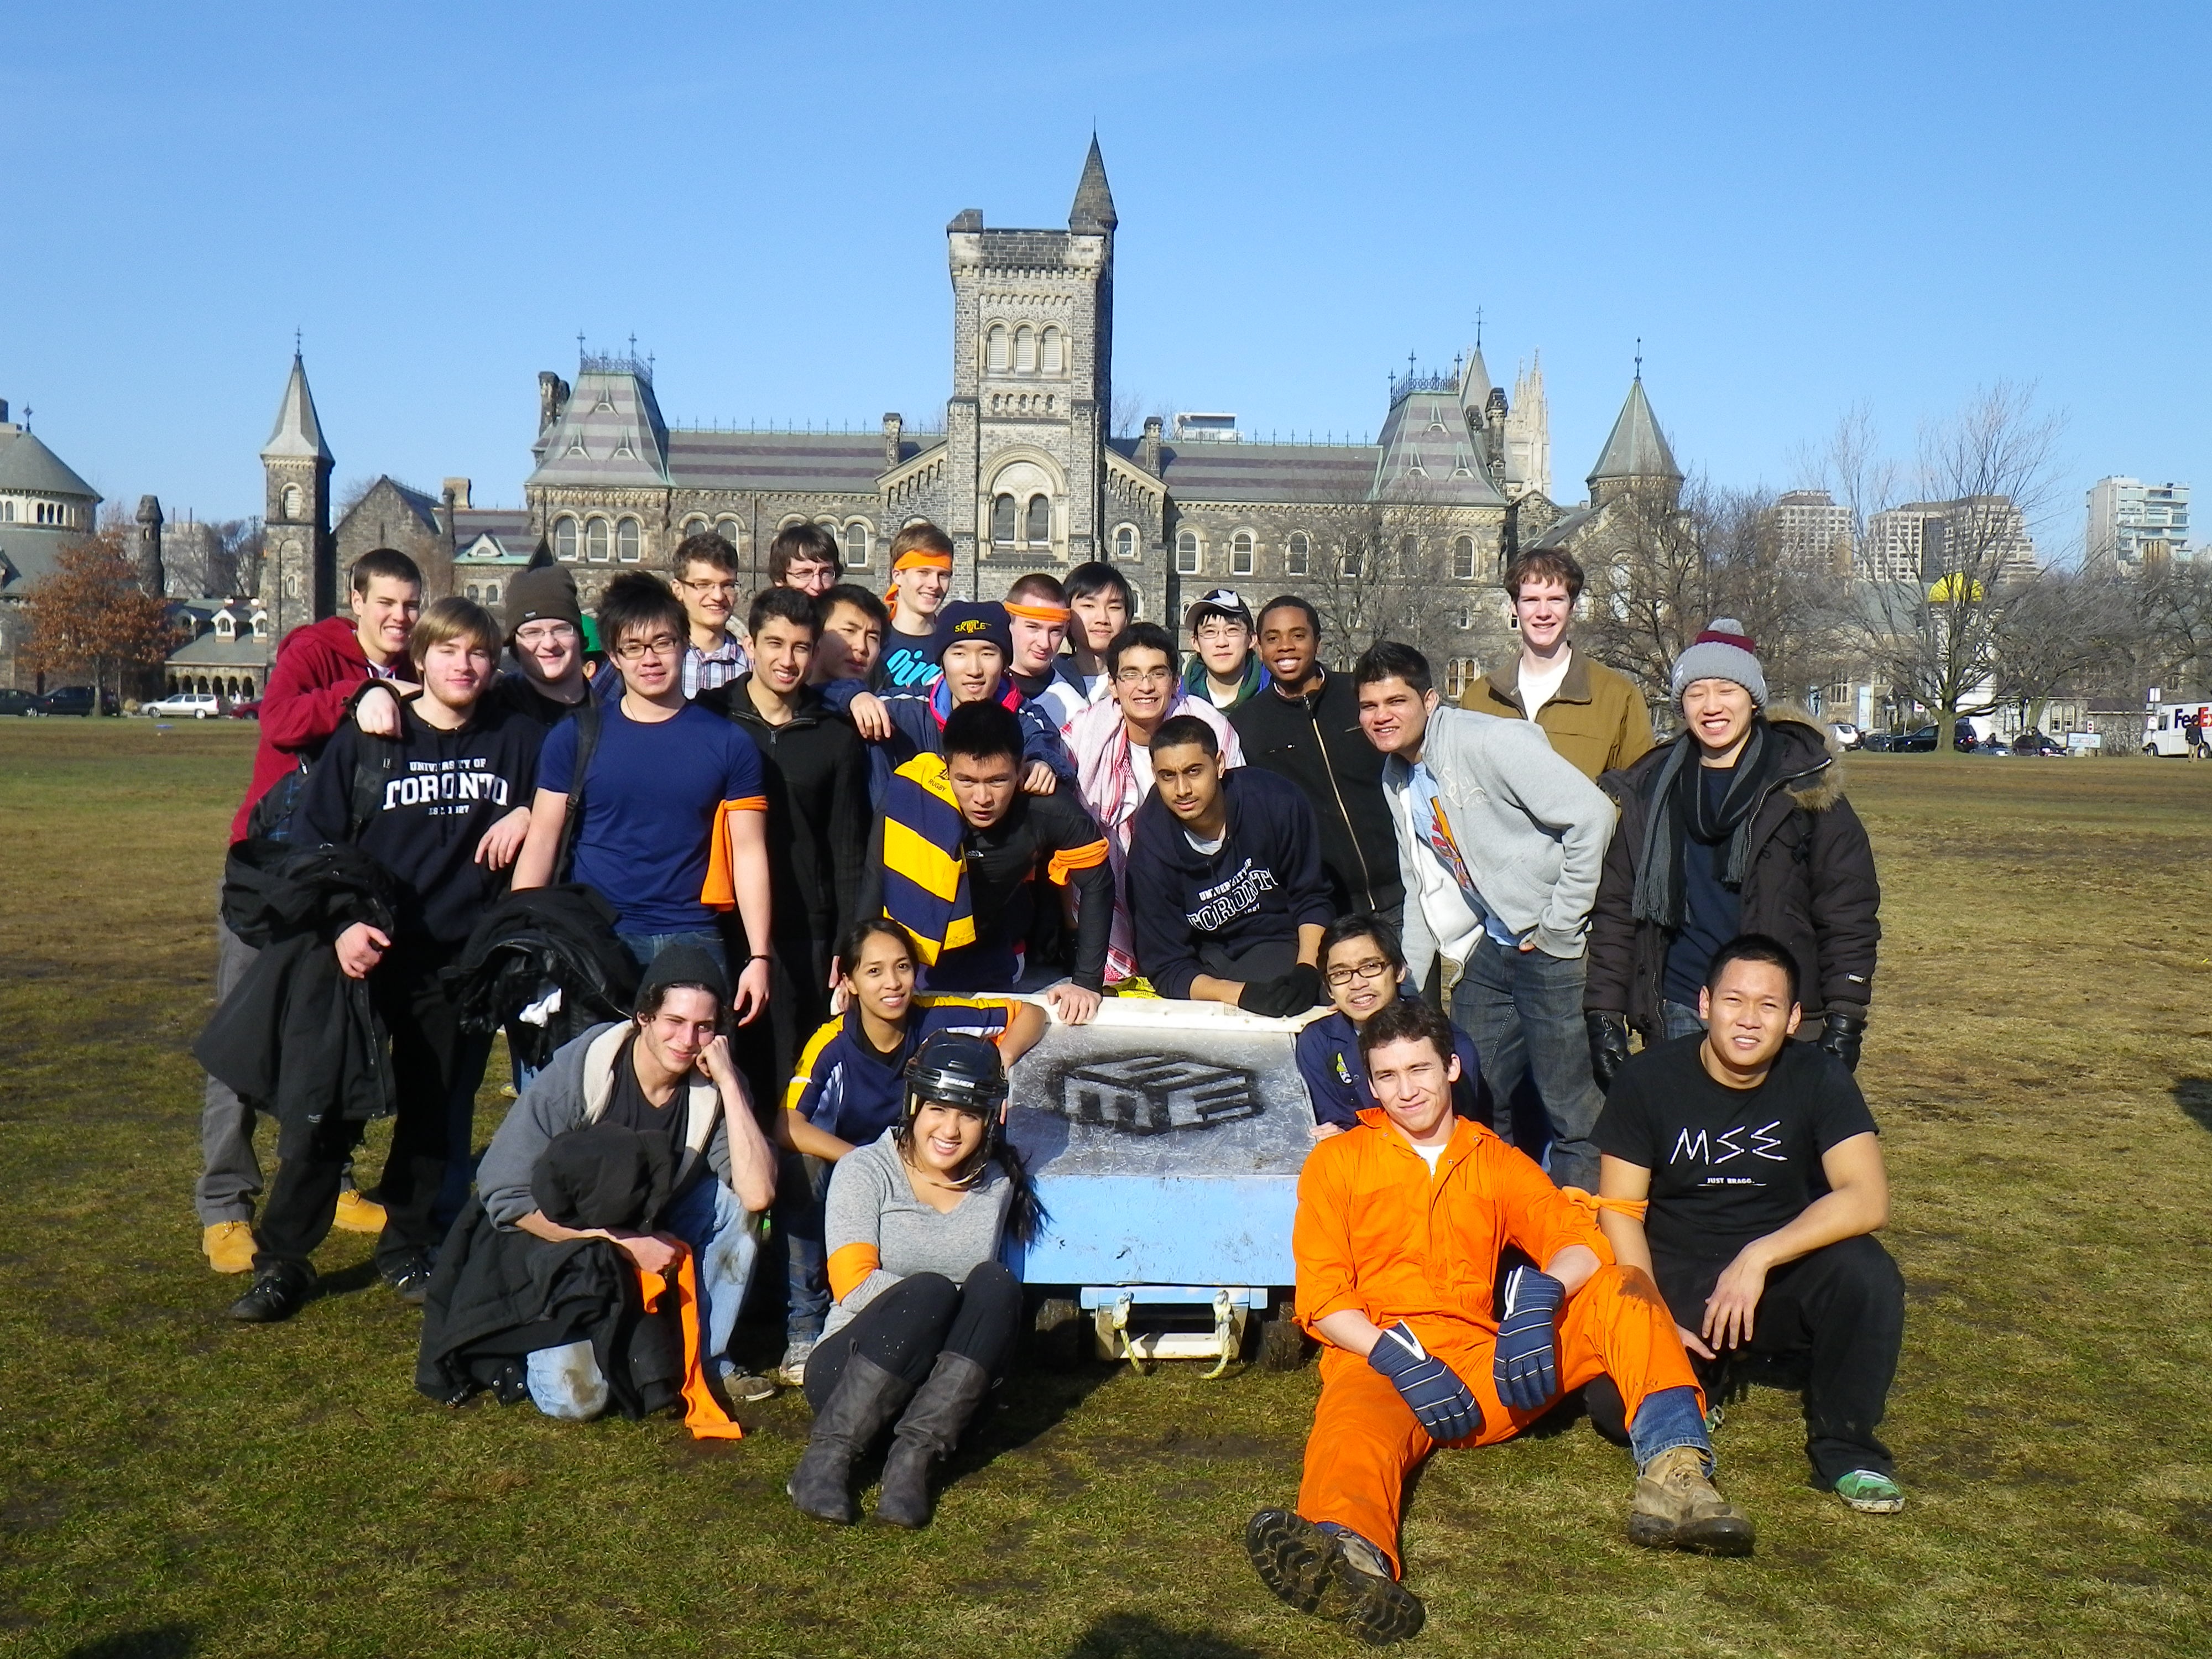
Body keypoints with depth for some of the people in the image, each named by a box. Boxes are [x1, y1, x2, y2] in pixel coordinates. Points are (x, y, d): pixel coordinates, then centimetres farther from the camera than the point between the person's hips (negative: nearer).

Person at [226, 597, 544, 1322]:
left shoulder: (517, 738, 3)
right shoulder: (366, 738, 0)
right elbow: (311, 839, 0)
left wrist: (530, 814, -5)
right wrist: (339, 923, -13)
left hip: (462, 962, 1)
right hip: (366, 955, -1)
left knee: (437, 1117, 10)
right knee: (323, 1110, -1)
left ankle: (409, 1249, 27)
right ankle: (282, 1262, 11)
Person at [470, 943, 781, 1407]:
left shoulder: (714, 1085, -15)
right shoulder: (579, 1072, -23)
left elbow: (757, 1194, -29)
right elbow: (505, 1195, -21)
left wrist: (728, 1082, -31)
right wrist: (624, 1244, -23)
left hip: (658, 1240, 3)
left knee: (734, 1199, -23)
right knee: (573, 1395, -24)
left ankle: (707, 1356, -4)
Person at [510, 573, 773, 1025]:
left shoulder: (728, 743, 5)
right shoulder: (575, 737, 6)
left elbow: (749, 852, 4)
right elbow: (541, 843, 5)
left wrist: (759, 956, -3)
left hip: (691, 939, 0)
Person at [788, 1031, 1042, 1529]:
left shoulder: (997, 1184, 8)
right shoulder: (867, 1171, -4)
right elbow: (853, 1285, -14)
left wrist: (983, 1303, -3)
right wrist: (938, 1299, -21)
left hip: (947, 1381, 3)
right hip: (851, 1368, -3)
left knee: (996, 1284, -26)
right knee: (928, 1291, -33)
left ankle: (913, 1458, -33)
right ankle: (828, 1455, -29)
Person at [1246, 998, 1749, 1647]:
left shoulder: (1498, 1162, 20)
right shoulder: (1338, 1161, 14)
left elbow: (1582, 1240, 4)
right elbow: (1322, 1296, 4)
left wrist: (1540, 1295, -19)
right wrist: (1395, 1356, -14)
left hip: (1487, 1370, 3)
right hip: (1381, 1363, -3)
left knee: (1622, 1287, -13)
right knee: (1358, 1427, -38)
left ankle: (1672, 1474, -34)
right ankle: (1347, 1554, -71)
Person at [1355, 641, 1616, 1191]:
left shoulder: (1487, 741, -15)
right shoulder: (1396, 779, 12)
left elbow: (1592, 814, -20)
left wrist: (1560, 925, -16)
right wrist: (1410, 980, 14)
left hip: (1547, 947, -8)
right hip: (1485, 951, 8)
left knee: (1570, 1107, -2)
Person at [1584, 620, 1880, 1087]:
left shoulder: (1802, 784, 0)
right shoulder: (1649, 788, 7)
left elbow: (1848, 912, -1)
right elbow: (1615, 908, 7)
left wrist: (1845, 1022, -8)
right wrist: (1603, 1014, 1)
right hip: (1679, 1013, 2)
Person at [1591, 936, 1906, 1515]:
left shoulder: (1818, 1079, -8)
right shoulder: (1648, 1079, -9)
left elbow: (1867, 1200, -21)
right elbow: (1620, 1211, -7)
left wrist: (1758, 1257, -30)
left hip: (1782, 1278, 0)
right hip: (1675, 1282, 0)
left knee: (1867, 1271, -31)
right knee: (1613, 1398, -25)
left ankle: (1845, 1445, -8)